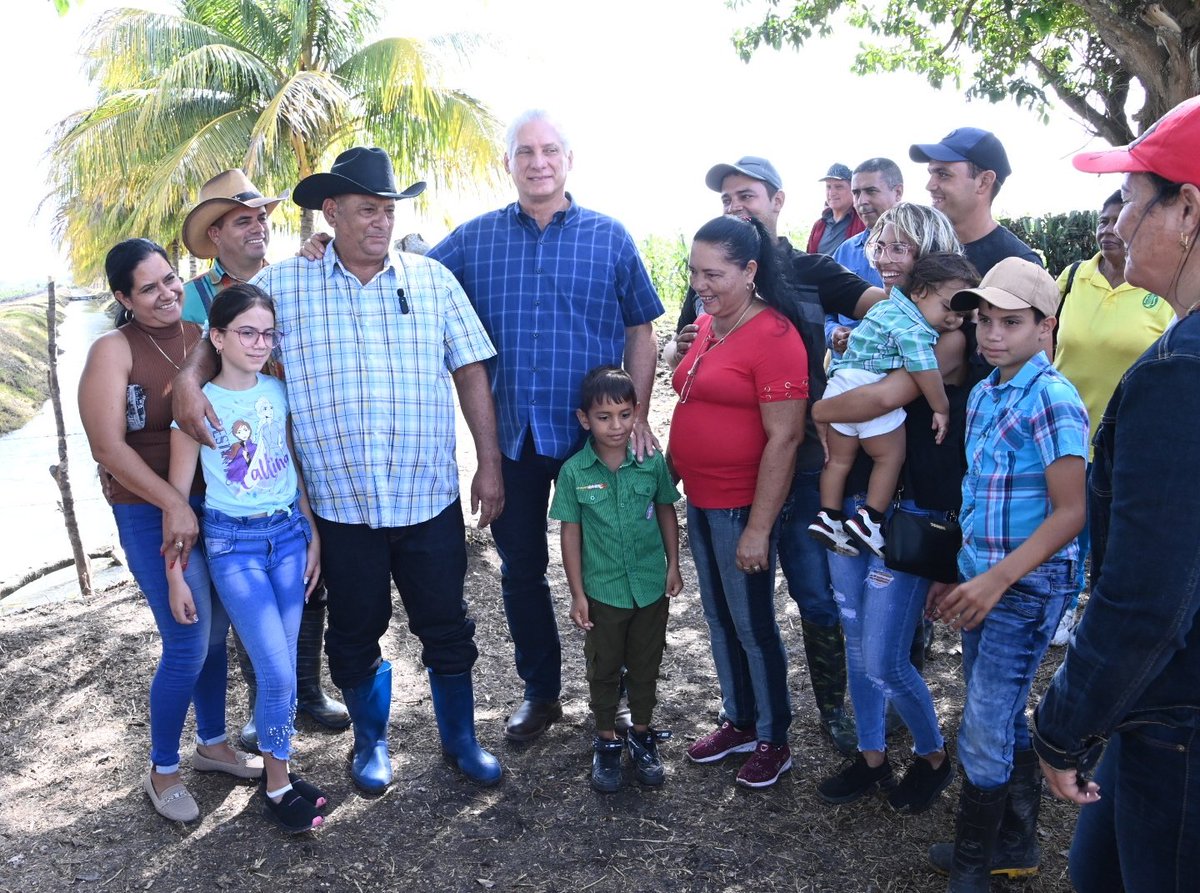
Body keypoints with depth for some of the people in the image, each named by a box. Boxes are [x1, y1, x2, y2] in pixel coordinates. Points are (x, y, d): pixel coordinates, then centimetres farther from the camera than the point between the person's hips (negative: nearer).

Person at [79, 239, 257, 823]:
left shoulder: (205, 336, 5)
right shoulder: (115, 350, -9)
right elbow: (108, 447, -13)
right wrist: (174, 505, -18)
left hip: (217, 506, 5)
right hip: (154, 514, -5)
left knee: (214, 633, 14)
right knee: (189, 645, -3)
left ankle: (212, 744, 35)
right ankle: (162, 771, 18)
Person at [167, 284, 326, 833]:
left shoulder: (280, 391, 2)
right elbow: (178, 493, -5)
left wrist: (313, 537, 9)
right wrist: (175, 575, -5)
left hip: (289, 532, 4)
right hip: (232, 542, -4)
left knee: (280, 668, 6)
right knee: (278, 672, -7)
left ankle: (277, 771, 24)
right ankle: (277, 785, 13)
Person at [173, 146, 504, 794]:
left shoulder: (432, 280, 2)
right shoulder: (282, 285, 0)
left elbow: (470, 372, 3)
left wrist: (489, 465, 0)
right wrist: (190, 378, -12)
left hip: (430, 498, 1)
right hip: (341, 504, 0)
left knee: (446, 627, 12)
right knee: (355, 634, 15)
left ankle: (460, 738, 33)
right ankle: (371, 741, 37)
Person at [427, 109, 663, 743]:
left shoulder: (609, 237, 1)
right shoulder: (473, 239, 4)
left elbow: (640, 332, 3)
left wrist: (638, 417, -5)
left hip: (592, 432, -1)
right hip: (509, 434, 2)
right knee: (520, 568, 13)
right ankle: (539, 691, 31)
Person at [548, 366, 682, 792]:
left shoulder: (652, 462, -9)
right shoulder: (574, 472, -13)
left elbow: (666, 513, 4)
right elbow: (570, 533, -7)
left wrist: (673, 565, 3)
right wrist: (577, 594, -6)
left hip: (651, 587, 1)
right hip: (603, 592, -1)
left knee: (646, 666, 17)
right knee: (604, 669, 15)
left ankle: (642, 737, 36)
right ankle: (607, 742, 33)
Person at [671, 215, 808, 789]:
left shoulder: (773, 337, -18)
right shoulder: (706, 326, 7)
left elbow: (784, 438, -20)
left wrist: (758, 528, -20)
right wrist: (675, 472, 14)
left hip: (742, 509, -8)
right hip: (700, 502, 8)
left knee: (753, 626, 7)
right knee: (719, 620, 19)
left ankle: (774, 741, 27)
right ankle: (738, 722, 38)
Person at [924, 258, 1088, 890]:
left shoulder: (1052, 400, -17)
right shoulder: (982, 395, 7)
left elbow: (1070, 513, -19)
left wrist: (995, 581, -23)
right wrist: (958, 573, 14)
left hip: (1027, 589, -7)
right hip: (981, 584, 8)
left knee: (984, 733, -1)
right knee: (1004, 719, 18)